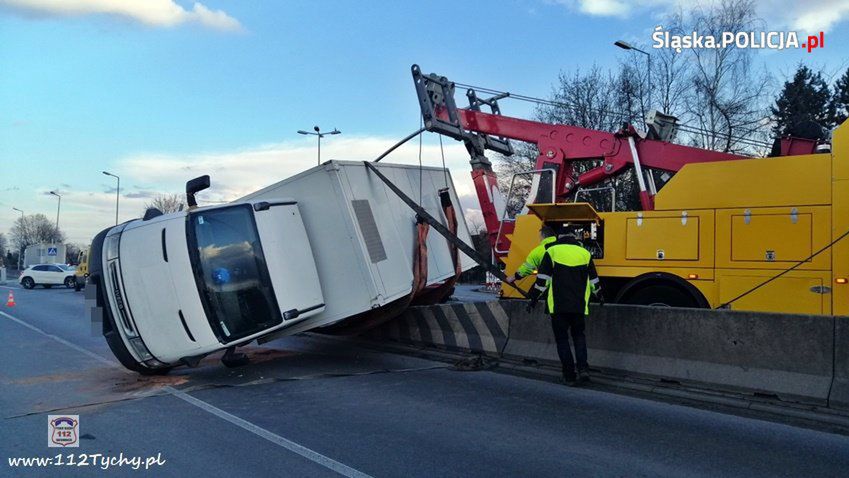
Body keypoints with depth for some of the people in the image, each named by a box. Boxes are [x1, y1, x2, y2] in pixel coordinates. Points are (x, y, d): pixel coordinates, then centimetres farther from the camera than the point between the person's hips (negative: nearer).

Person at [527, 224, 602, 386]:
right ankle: (583, 369, 0)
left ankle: (569, 376, 4)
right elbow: (593, 280, 16)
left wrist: (534, 298, 3)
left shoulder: (552, 251, -1)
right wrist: (599, 296, 33)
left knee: (562, 339, 6)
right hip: (579, 305, 3)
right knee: (579, 336, 18)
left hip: (558, 305, -2)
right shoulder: (585, 253, 8)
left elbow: (542, 278, -4)